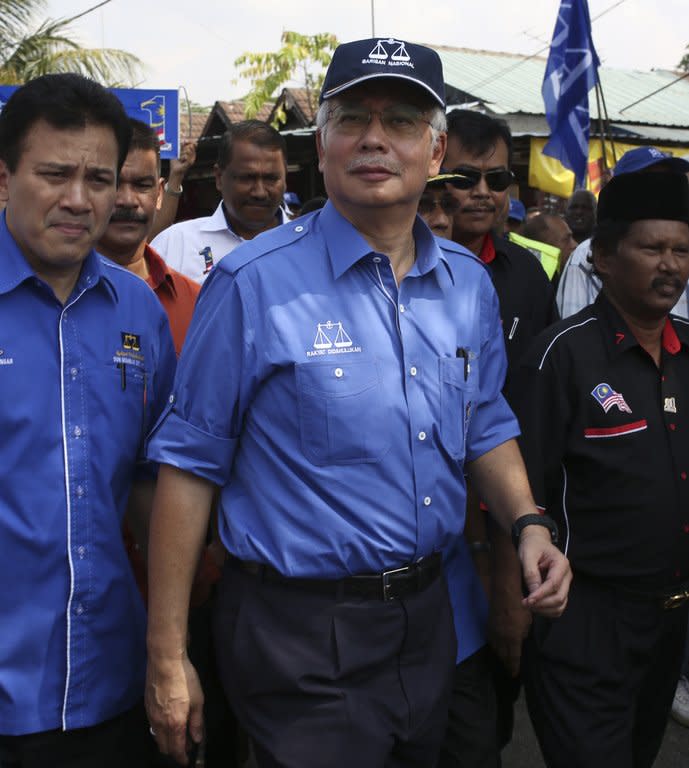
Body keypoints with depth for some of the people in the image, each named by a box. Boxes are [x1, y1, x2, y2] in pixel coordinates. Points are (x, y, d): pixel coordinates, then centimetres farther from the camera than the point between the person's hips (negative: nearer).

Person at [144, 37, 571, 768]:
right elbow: (189, 463, -13)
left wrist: (527, 524, -3)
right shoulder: (254, 283, -15)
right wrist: (166, 656, -12)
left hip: (428, 617, 6)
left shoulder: (469, 284, 3)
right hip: (300, 638, -6)